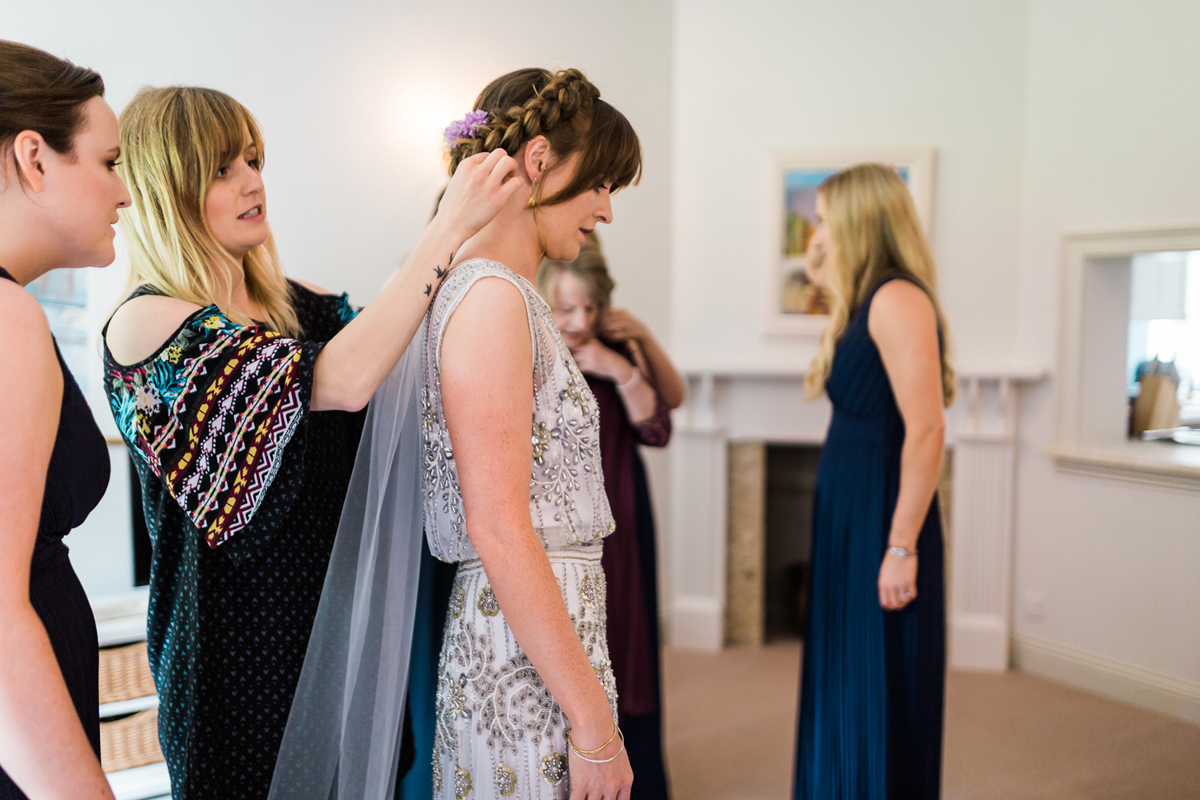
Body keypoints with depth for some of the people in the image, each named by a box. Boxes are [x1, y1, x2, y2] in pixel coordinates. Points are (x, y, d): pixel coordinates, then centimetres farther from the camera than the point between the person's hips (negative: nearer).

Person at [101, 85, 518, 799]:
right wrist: (451, 227, -25)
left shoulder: (300, 305, 8)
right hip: (244, 646, -6)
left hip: (343, 627, 6)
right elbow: (342, 383, -27)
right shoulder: (144, 326, -14)